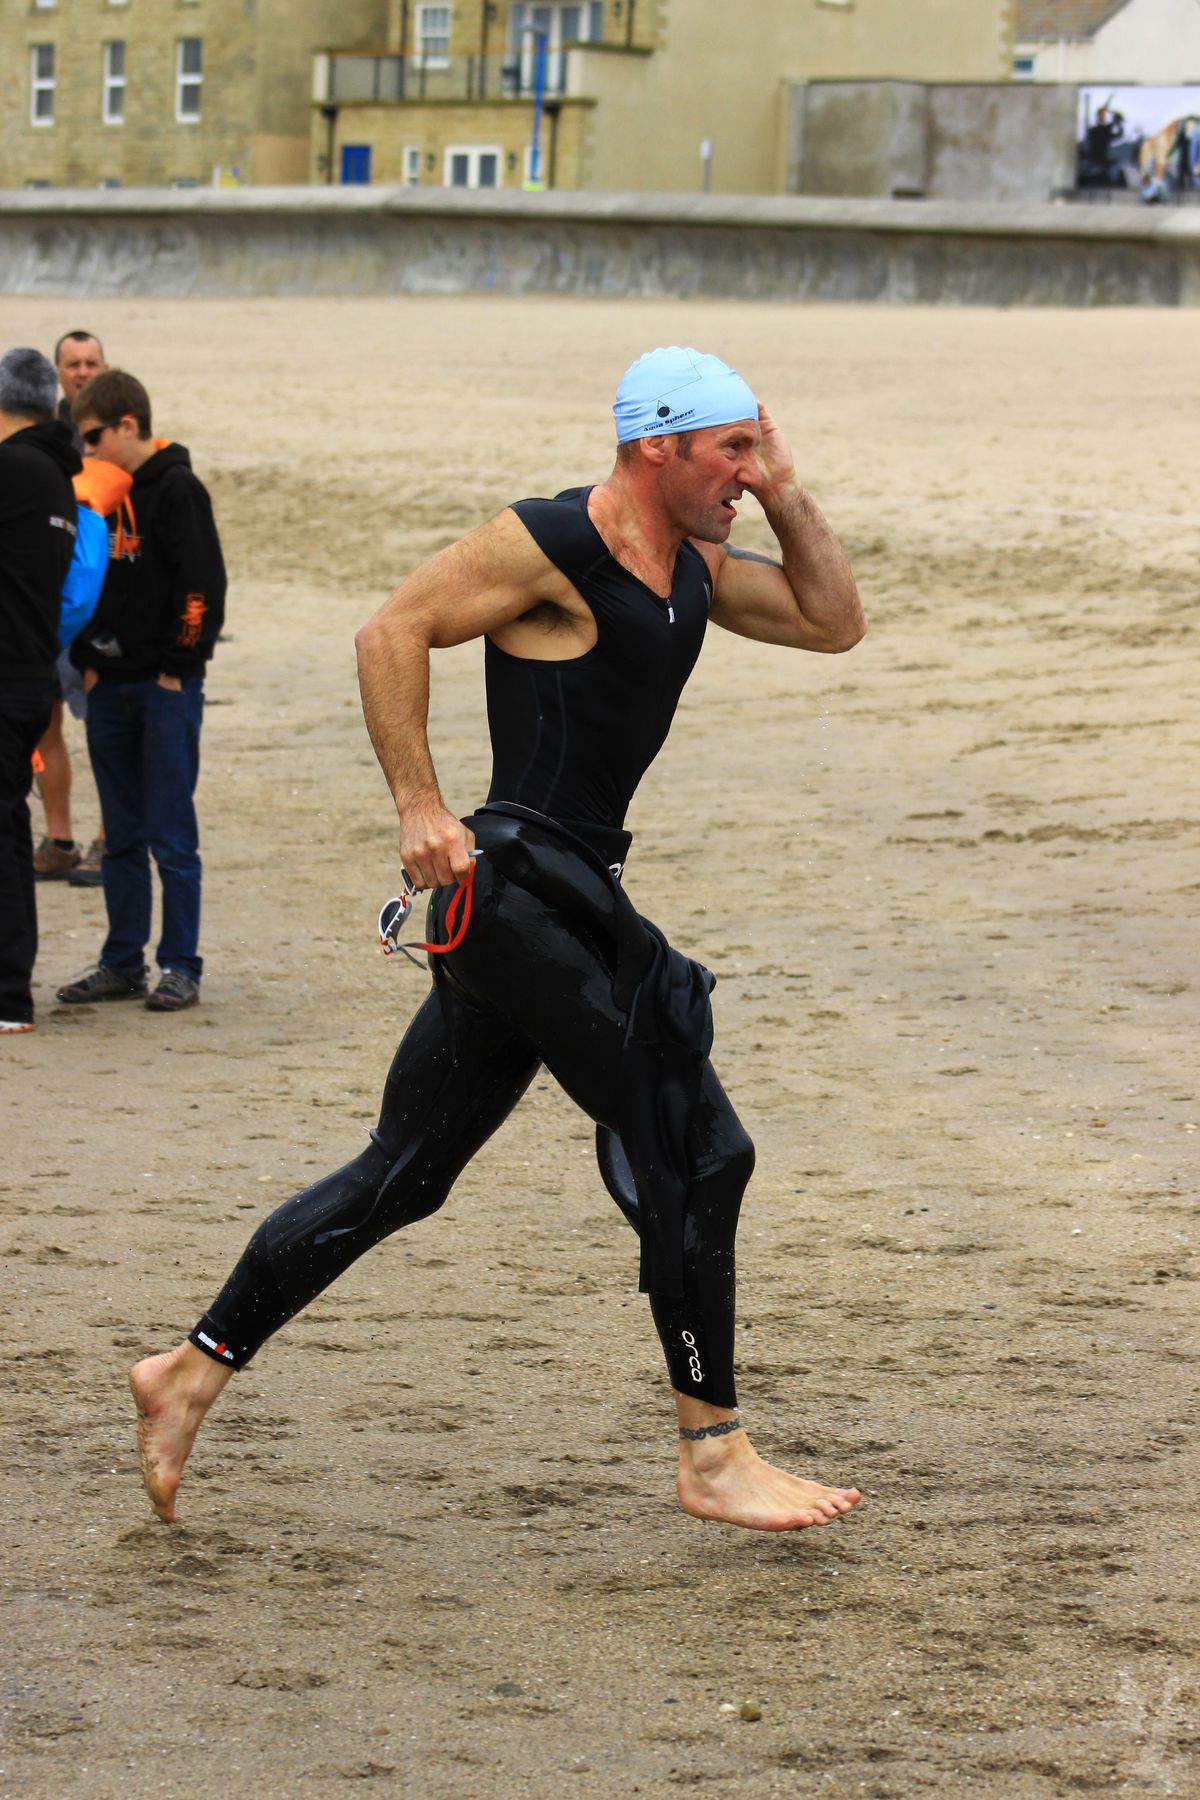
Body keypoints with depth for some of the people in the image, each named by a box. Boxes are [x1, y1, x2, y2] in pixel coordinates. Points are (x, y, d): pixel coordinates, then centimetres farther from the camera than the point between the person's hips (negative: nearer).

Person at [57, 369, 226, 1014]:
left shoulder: (177, 490, -9)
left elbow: (201, 584, -14)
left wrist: (175, 666, -12)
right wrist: (86, 660, 7)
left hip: (166, 688, -7)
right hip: (110, 688, 7)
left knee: (171, 835, -3)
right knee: (121, 835, 11)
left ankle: (180, 967, 2)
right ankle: (122, 964, 17)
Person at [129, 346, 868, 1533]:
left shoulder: (691, 567, 15)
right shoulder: (552, 544, -11)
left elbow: (833, 624, 20)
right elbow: (393, 631, -13)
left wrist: (784, 497, 8)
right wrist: (418, 805, -18)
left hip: (556, 906, 10)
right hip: (516, 888, -10)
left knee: (402, 1177, 13)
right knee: (694, 1154, -6)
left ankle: (192, 1372, 21)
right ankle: (712, 1457, 2)